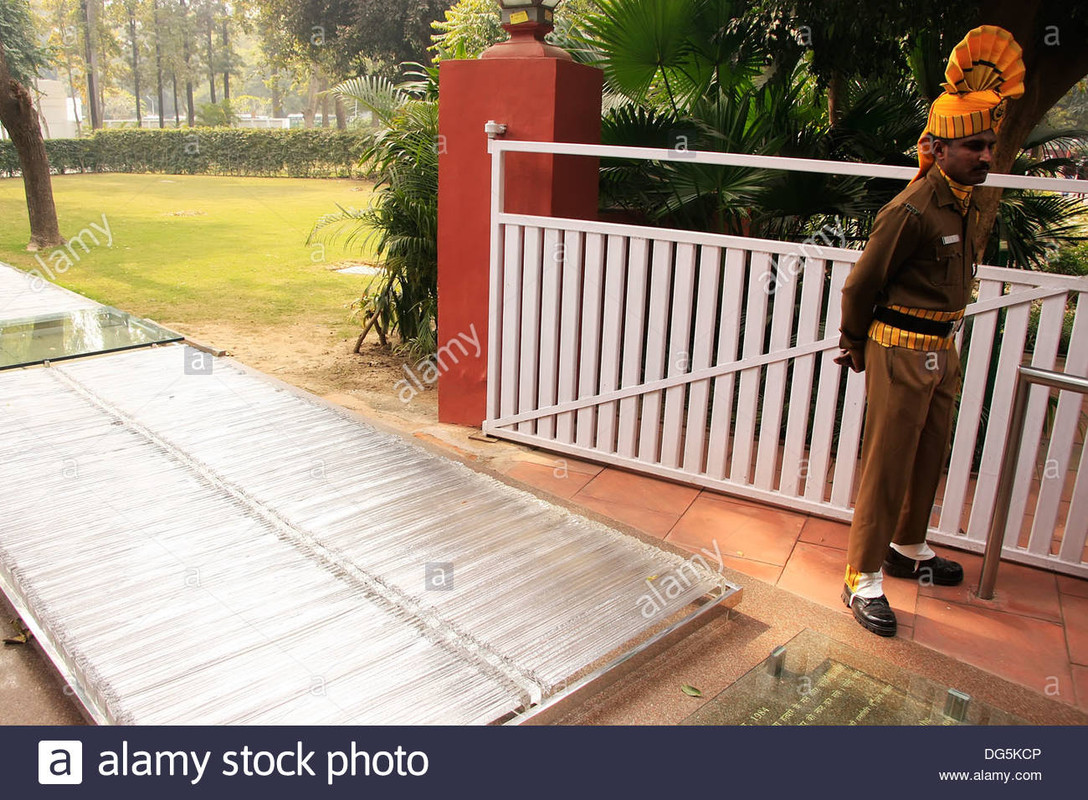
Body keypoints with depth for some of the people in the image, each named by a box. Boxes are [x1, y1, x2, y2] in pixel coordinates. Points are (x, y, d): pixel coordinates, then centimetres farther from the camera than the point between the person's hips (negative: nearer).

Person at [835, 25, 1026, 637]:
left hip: (942, 349, 9)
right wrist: (854, 345, -1)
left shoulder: (966, 204, 8)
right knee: (888, 463, -3)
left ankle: (909, 547, 38)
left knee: (931, 457, 19)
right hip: (902, 350, -9)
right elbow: (863, 281, -12)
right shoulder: (913, 210, -19)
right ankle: (864, 577, 8)